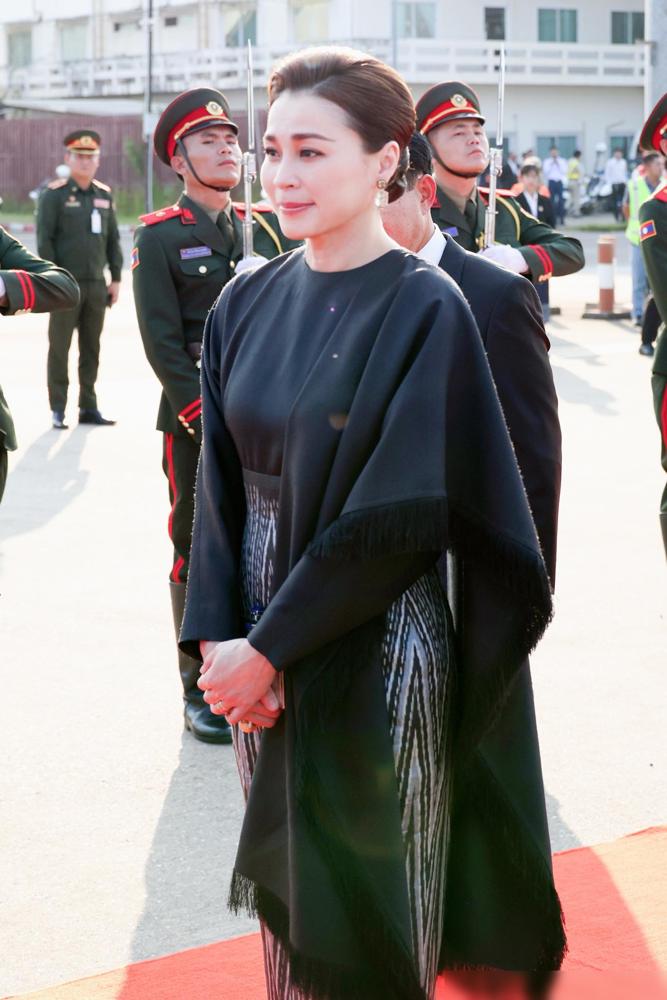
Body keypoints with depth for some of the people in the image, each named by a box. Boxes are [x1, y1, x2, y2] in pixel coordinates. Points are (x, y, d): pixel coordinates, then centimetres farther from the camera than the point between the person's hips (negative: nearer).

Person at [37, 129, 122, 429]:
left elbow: (113, 240, 15)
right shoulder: (54, 194, -4)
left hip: (97, 285, 5)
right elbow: (44, 240, -7)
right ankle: (58, 410, 4)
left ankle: (88, 407, 15)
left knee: (92, 348, 8)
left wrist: (115, 278, 10)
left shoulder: (104, 195, 12)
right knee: (59, 348, 0)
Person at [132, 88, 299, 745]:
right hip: (196, 425, -4)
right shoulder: (159, 239, -2)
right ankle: (201, 691, 12)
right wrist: (206, 416, -14)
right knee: (199, 554, 3)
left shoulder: (267, 228, 12)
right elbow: (162, 343, -7)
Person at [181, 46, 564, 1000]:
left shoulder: (425, 310, -13)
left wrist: (268, 648, -16)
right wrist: (219, 637, -10)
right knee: (290, 897, 15)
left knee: (368, 922, 5)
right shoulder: (248, 303, 5)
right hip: (263, 656, 5)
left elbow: (403, 512, -18)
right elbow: (220, 484, 4)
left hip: (375, 659, -5)